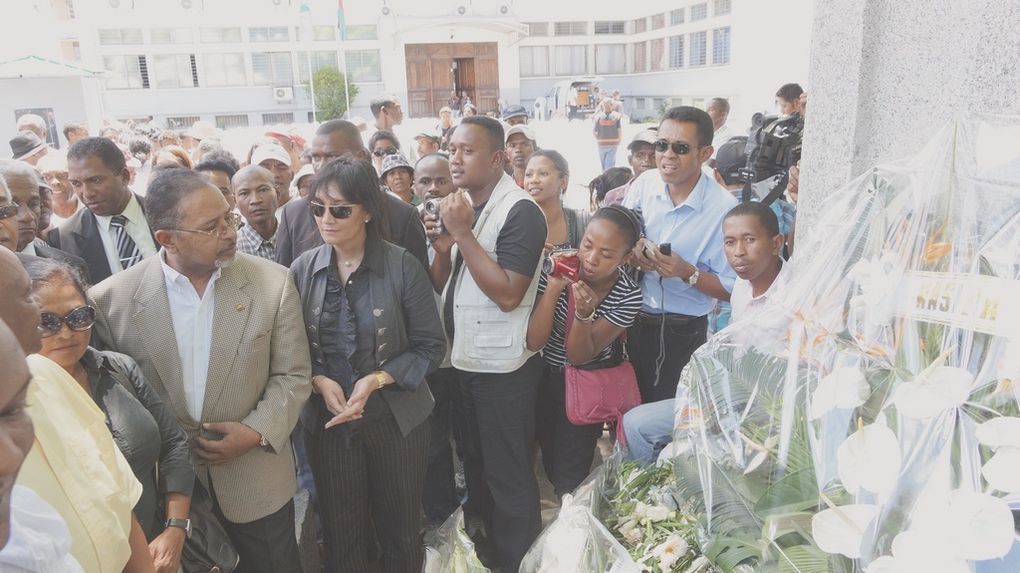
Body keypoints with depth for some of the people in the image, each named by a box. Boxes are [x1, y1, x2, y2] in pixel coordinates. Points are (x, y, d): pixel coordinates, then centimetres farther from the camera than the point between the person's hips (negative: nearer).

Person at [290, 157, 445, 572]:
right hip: (327, 420, 2)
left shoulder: (402, 266, -12)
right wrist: (319, 381, -16)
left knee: (400, 531, 16)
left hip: (396, 418, -2)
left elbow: (430, 347, -9)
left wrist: (377, 380, -20)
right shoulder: (302, 269, -4)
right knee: (340, 536, 17)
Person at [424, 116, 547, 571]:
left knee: (507, 473, 6)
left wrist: (463, 234, -23)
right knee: (474, 462, 22)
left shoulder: (520, 211, -17)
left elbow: (507, 294, -25)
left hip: (502, 365, -8)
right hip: (465, 358, 8)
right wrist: (442, 248, -9)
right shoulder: (461, 205, 8)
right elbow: (440, 285, 11)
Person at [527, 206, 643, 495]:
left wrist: (584, 313, -40)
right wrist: (553, 288, -35)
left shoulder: (628, 296, -22)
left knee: (569, 473, 2)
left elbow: (579, 356, -21)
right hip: (544, 374, 3)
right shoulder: (559, 269, -20)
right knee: (550, 457, 19)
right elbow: (533, 342, -23)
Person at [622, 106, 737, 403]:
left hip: (681, 333, -4)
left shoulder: (723, 208, -17)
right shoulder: (645, 183, -5)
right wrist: (633, 251, -14)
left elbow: (731, 289, -12)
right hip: (631, 319, 4)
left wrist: (688, 273, -26)